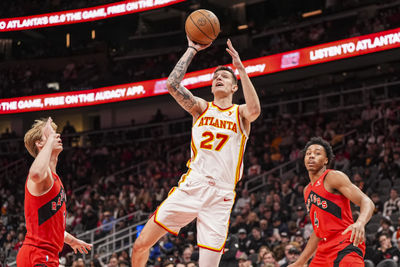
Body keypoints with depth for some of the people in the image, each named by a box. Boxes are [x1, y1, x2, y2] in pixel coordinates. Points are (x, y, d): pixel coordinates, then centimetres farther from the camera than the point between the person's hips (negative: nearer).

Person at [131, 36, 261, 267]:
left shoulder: (240, 113, 9)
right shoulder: (201, 108, 15)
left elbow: (254, 110, -17)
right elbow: (172, 83, -1)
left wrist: (241, 68, -17)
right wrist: (192, 49, 2)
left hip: (220, 196, -2)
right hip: (191, 187, 2)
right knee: (141, 246, -5)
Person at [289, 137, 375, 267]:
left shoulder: (333, 177, -3)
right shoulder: (307, 191, 21)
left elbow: (367, 202, -14)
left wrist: (360, 223, -36)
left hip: (345, 246, -8)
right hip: (325, 249, 9)